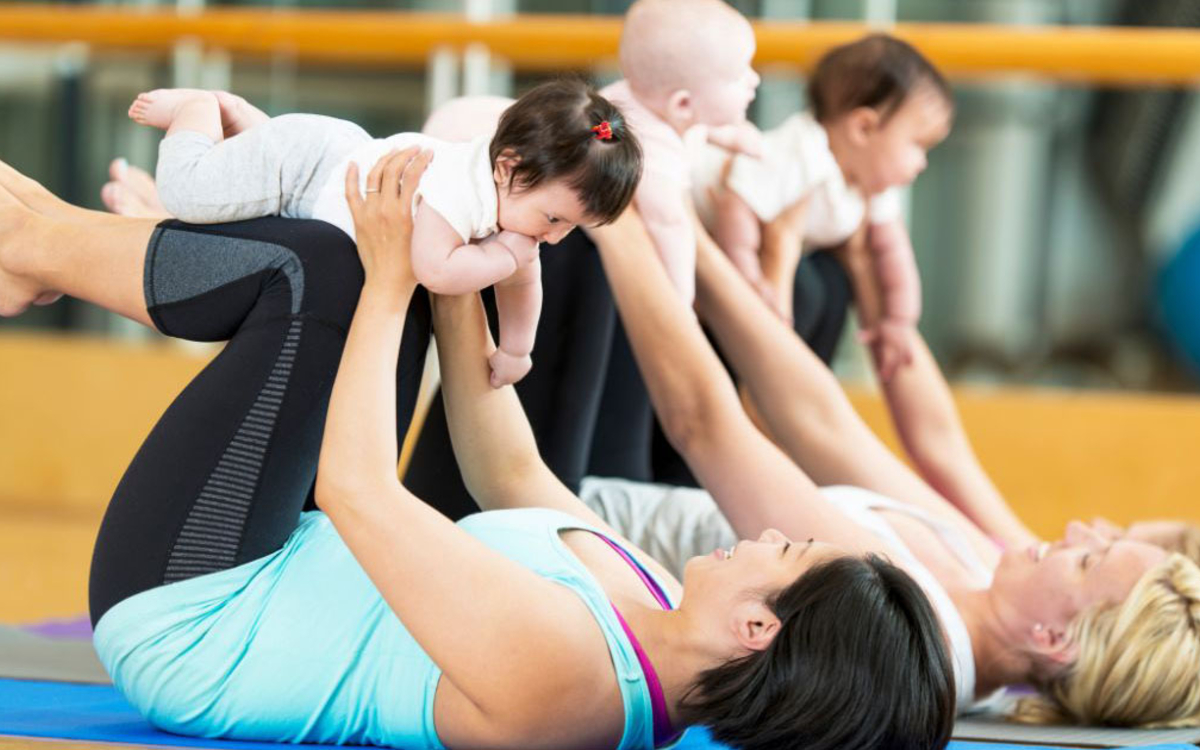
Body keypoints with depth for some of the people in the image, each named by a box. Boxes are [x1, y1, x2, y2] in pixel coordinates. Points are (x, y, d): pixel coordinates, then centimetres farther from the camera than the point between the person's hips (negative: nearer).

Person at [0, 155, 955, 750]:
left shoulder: (551, 667, -38)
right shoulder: (665, 629, -11)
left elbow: (354, 490, -30)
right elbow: (513, 473, 4)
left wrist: (393, 282, -21)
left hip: (178, 621, -9)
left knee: (320, 273, -15)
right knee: (348, 276, 10)